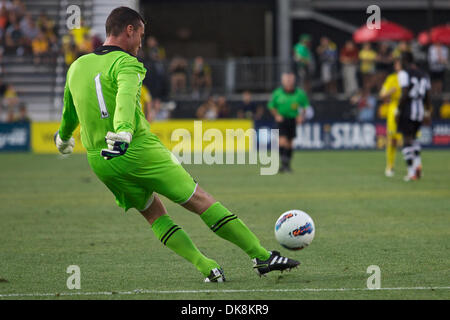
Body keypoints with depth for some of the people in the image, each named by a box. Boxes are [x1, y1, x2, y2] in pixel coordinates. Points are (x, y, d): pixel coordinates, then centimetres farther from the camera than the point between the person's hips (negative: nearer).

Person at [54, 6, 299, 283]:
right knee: (200, 200, 1)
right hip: (139, 150, -7)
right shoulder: (127, 63, -8)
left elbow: (69, 114, 28)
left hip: (99, 161, 7)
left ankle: (207, 267, 5)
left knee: (154, 214, 19)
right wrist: (123, 133, -47)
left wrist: (63, 138, 48)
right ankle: (261, 256, 2)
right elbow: (126, 97, -30)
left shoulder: (77, 66, 13)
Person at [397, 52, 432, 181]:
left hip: (408, 109, -6)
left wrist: (398, 111, -10)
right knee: (413, 137, 24)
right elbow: (428, 96, 13)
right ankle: (418, 161, 3)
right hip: (420, 110, 6)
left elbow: (404, 94, -15)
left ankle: (411, 172, -5)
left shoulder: (404, 73, -8)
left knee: (407, 140, -2)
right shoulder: (423, 75, 12)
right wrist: (428, 112, 21)